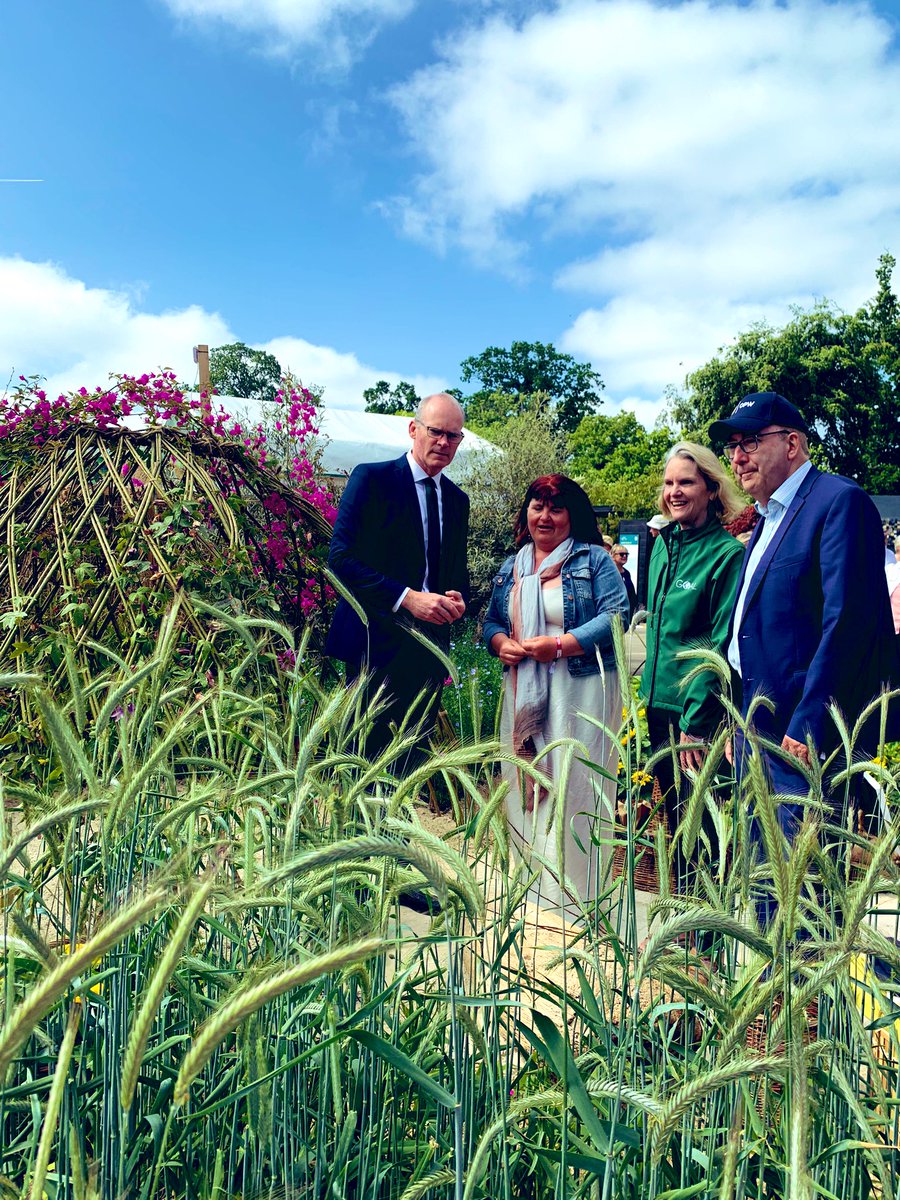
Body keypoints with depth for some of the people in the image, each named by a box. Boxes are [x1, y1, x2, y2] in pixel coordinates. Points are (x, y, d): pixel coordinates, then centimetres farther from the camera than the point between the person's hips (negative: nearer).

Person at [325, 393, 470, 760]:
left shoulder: (457, 499, 14)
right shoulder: (372, 478, -5)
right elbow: (341, 557, -14)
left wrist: (458, 600, -3)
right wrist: (407, 598, -21)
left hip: (431, 643, 6)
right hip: (378, 639, -6)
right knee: (367, 748, 0)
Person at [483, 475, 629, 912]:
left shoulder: (594, 560, 0)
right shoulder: (511, 568, 17)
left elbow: (616, 616, -10)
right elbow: (491, 622, 19)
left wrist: (559, 645, -17)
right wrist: (501, 644, -5)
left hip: (581, 693, -5)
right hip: (523, 695, 5)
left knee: (574, 789, -4)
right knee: (524, 789, 6)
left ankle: (574, 896, 7)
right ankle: (527, 886, 18)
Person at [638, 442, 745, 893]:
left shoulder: (727, 554, -11)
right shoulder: (663, 544, 10)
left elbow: (722, 644, -15)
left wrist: (695, 720, -18)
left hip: (699, 709, -7)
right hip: (659, 702, 7)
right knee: (673, 813, 16)